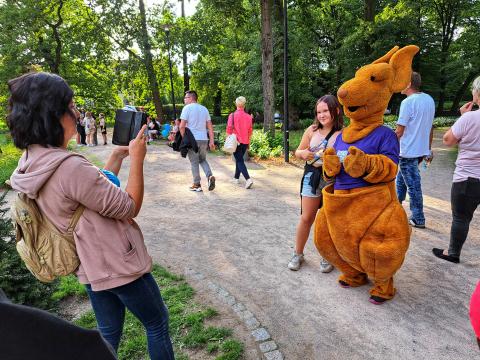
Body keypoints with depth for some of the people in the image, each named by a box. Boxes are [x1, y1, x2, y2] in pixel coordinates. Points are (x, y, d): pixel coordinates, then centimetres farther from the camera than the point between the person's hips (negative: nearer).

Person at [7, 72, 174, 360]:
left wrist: (118, 155, 5)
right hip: (119, 265, -8)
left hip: (92, 267, 8)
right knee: (158, 323, 16)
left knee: (108, 334, 26)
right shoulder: (70, 167, -31)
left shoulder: (34, 163, -1)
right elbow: (130, 207, -21)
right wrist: (137, 159, -13)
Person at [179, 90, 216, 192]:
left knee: (194, 162, 5)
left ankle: (197, 185, 10)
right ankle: (210, 176, -2)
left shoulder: (187, 108, -4)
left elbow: (182, 126, -12)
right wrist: (211, 141, 9)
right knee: (203, 160, 20)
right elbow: (210, 126, 8)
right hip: (204, 139, 5)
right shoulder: (204, 109, 12)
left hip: (192, 139, -5)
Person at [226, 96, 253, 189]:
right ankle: (236, 178, 29)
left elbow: (229, 129, -9)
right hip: (245, 142, 4)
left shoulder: (232, 115, -8)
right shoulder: (248, 116, 3)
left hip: (236, 141, -4)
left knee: (240, 161, -5)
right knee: (239, 159, 20)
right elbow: (250, 131, 9)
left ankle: (248, 179, -21)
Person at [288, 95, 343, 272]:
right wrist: (303, 154, -12)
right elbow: (298, 152, 9)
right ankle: (298, 254, 25)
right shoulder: (312, 130, 1)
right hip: (312, 178, 2)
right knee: (306, 218, 8)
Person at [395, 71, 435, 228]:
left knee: (413, 185, 1)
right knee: (401, 177, 23)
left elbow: (399, 131, -18)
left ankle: (418, 219, 10)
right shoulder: (429, 100, 8)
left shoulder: (408, 102, -17)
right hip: (422, 150, 8)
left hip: (408, 151, -8)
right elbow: (430, 127, 14)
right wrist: (429, 149, 21)